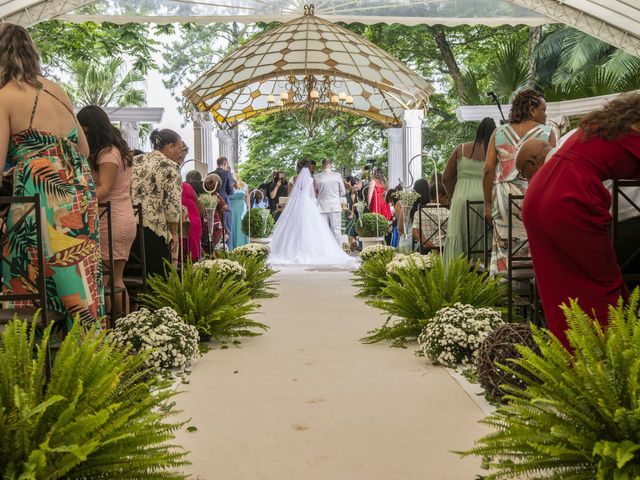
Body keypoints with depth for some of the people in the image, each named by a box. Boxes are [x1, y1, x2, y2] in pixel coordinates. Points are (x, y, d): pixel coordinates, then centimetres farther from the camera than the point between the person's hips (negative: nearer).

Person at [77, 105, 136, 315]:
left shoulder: (107, 152, -9)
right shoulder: (117, 148, 18)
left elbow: (104, 189, -20)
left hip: (112, 222, -10)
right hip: (124, 219, 10)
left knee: (105, 281, -9)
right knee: (117, 281, 9)